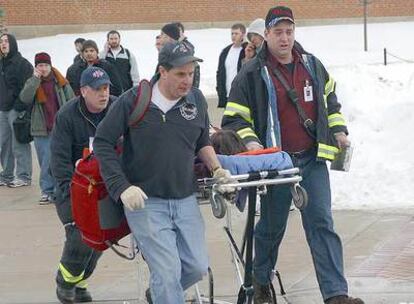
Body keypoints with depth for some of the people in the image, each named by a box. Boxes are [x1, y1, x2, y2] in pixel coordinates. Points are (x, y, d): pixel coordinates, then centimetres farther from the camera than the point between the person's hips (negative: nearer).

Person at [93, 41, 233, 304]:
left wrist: (216, 168, 1)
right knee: (168, 272, -12)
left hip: (186, 200, 5)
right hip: (145, 201, -5)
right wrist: (122, 186, -12)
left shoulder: (196, 99, 3)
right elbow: (103, 142, -4)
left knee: (198, 267, 5)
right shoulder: (133, 101, -9)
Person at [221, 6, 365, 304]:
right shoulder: (252, 73, -5)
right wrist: (250, 141, -19)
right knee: (272, 226, 9)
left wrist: (338, 130, 13)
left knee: (322, 223, -4)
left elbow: (330, 100, 24)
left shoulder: (312, 65, 9)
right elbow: (234, 119, -3)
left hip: (312, 159, 3)